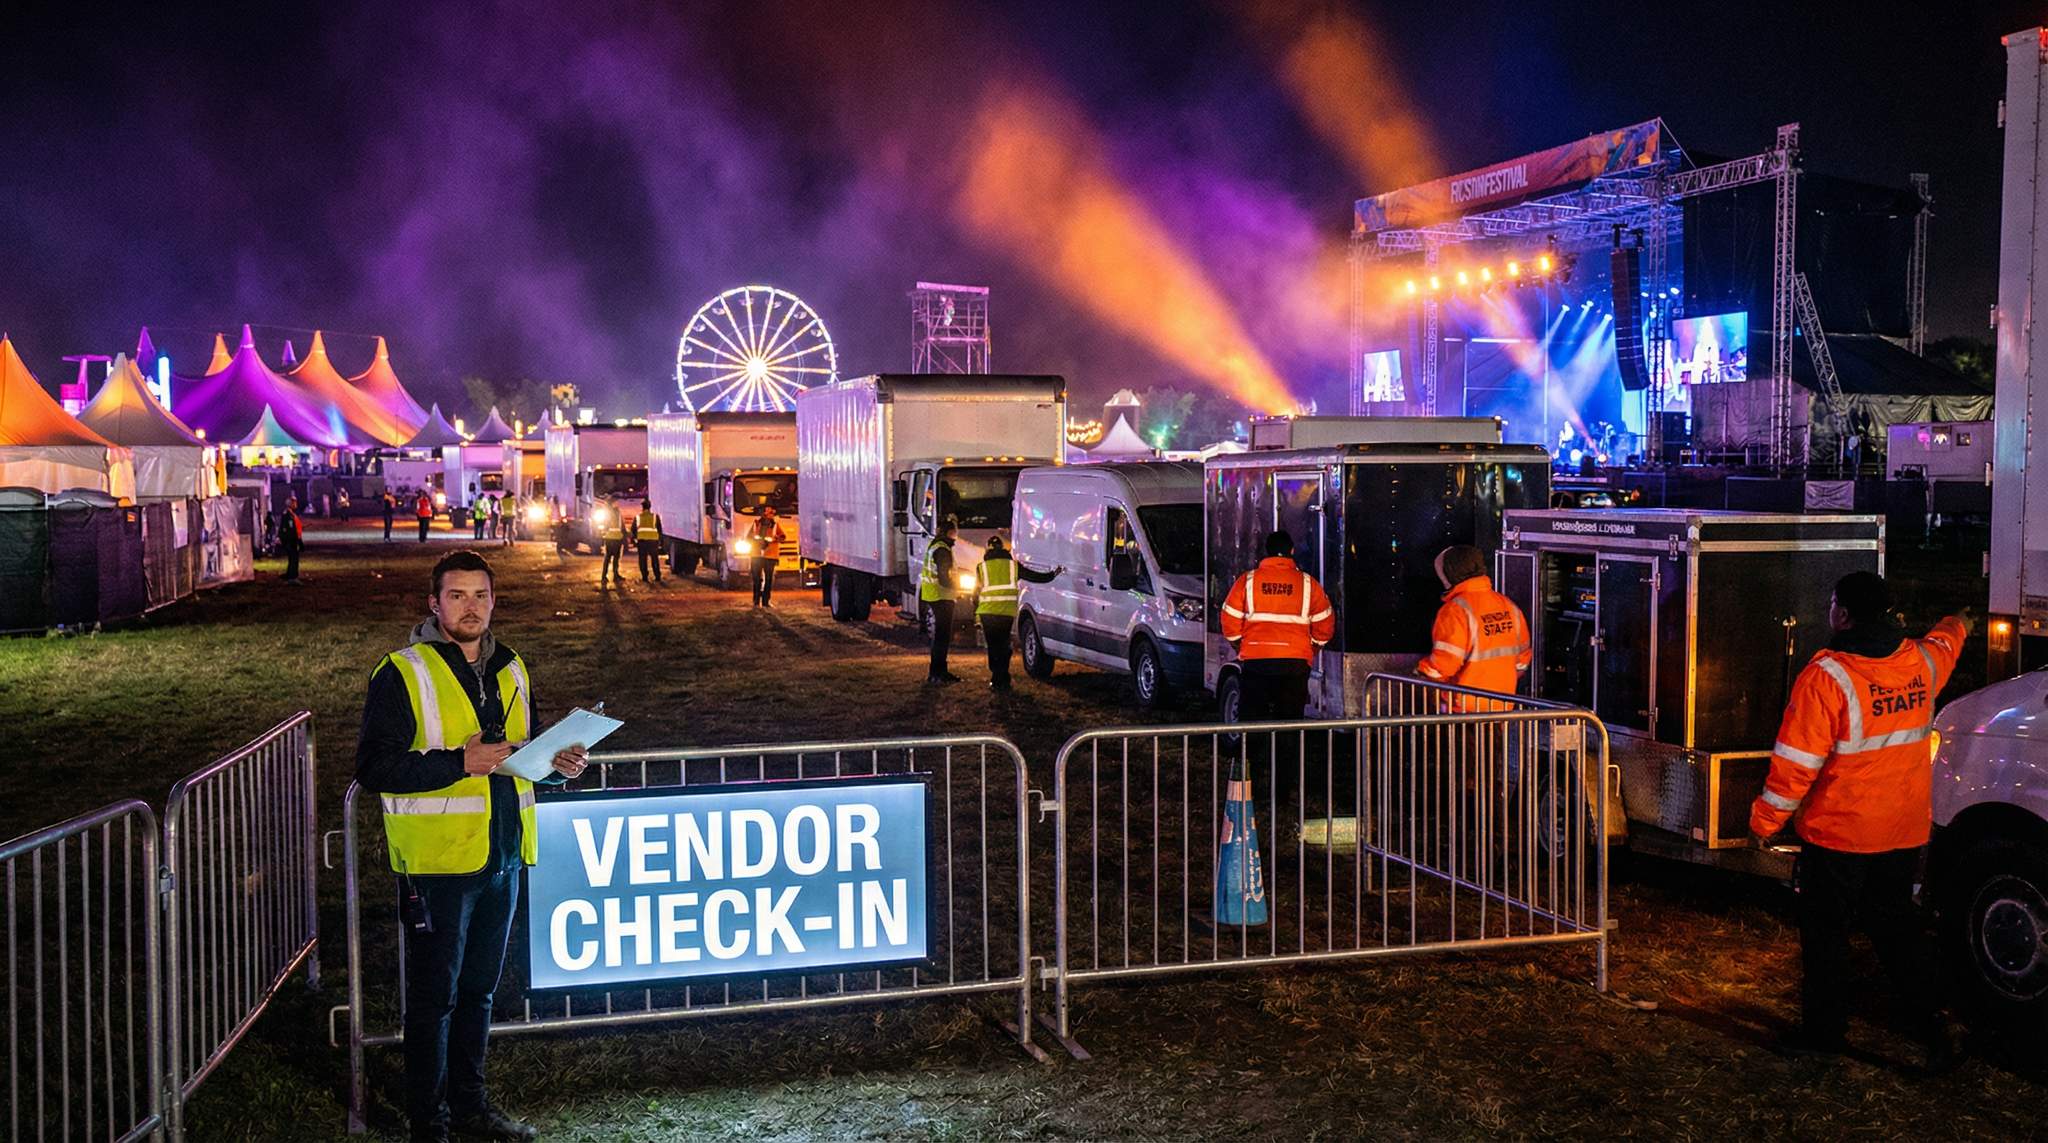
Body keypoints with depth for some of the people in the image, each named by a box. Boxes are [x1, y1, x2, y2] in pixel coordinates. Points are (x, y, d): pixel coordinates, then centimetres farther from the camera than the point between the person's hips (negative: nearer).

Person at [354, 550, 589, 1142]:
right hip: (436, 861, -6)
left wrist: (556, 764, 1)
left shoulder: (511, 670, 11)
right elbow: (374, 766, -15)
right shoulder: (403, 674, -10)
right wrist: (458, 762, -23)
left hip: (501, 859, 6)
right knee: (434, 995, 3)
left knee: (479, 989, 18)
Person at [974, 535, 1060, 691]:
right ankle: (1002, 680, 8)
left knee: (993, 646, 9)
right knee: (1003, 645, 13)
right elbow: (1036, 577, 11)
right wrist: (1053, 574, 25)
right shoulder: (1013, 564, 9)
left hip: (988, 612, -1)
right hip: (1008, 612, 1)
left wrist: (976, 611, 21)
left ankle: (998, 680, 2)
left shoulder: (982, 566, 8)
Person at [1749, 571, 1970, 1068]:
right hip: (1905, 833, 6)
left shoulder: (1825, 677, -21)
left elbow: (1796, 762, -20)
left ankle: (1824, 1029, 17)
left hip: (1838, 834, -6)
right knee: (1896, 923, 19)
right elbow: (1946, 640, 27)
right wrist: (1959, 623, 51)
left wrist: (1765, 821, -9)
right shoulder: (1921, 661, -1)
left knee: (1825, 931, 8)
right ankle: (1929, 1023, 20)